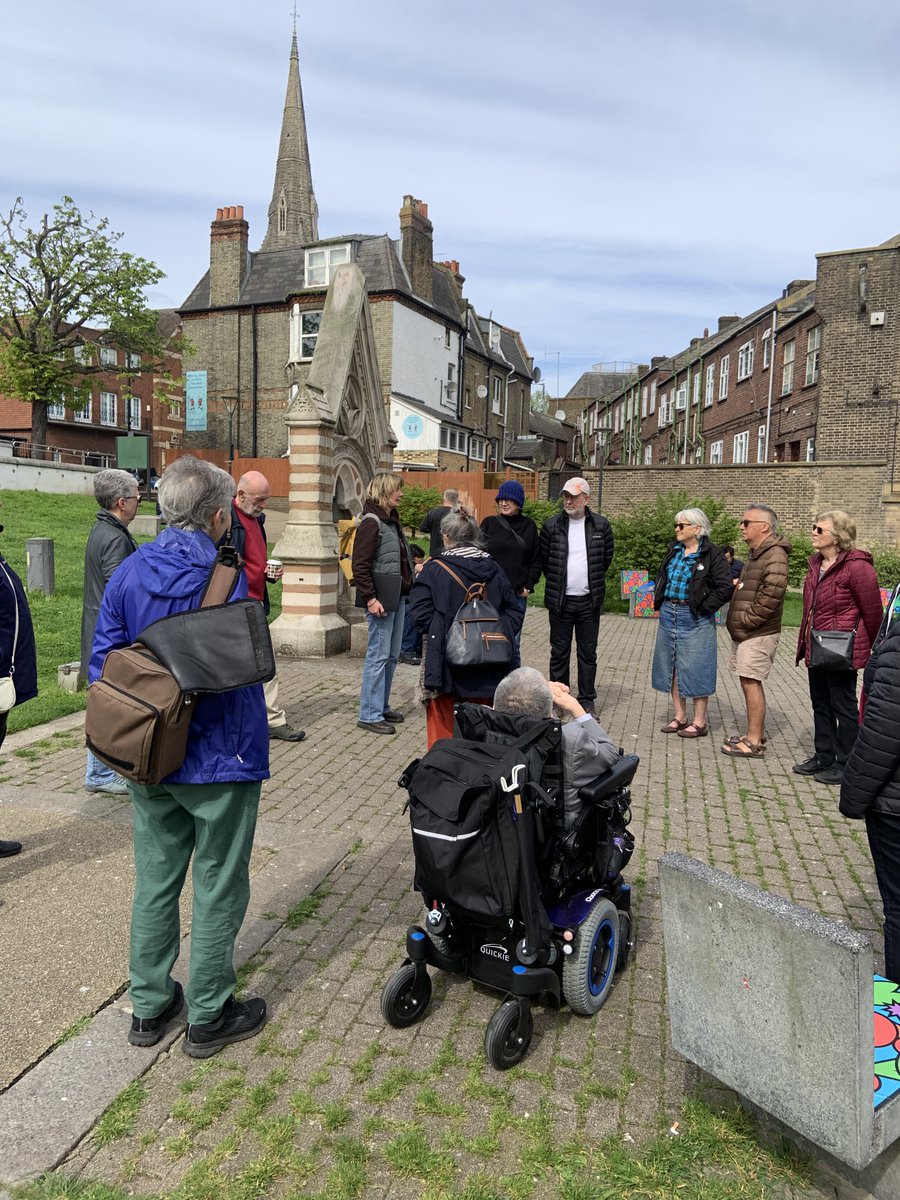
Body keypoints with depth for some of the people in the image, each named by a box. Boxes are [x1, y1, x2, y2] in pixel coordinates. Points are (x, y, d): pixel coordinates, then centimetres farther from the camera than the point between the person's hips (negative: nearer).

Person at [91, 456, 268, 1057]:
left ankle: (150, 1006, 34)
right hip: (218, 760, -5)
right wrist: (250, 748, -4)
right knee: (218, 889, 11)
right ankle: (209, 1017, 25)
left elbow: (103, 662, 1)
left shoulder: (128, 572, -2)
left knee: (155, 881, 20)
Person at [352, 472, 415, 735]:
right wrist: (370, 599, -21)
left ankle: (381, 706, 26)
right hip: (381, 599, -9)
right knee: (379, 655, -4)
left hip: (398, 596, 9)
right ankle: (370, 715, 5)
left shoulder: (392, 521, 15)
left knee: (392, 655, 15)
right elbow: (360, 566, -18)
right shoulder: (371, 523, -13)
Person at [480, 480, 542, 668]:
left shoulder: (529, 526, 7)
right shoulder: (489, 523, 4)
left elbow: (536, 560, 9)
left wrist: (528, 586, 0)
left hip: (518, 594, 1)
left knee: (514, 643, 2)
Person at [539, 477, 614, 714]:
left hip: (589, 601, 1)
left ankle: (586, 700, 18)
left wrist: (593, 582, 12)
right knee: (559, 652, 7)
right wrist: (555, 582, 9)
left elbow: (607, 557, 12)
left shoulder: (601, 525, 1)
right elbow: (542, 559, 8)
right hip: (560, 600, 0)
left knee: (588, 653, 8)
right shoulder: (551, 526, -2)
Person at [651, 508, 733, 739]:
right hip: (668, 614, 7)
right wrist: (660, 604, 10)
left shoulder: (712, 554, -10)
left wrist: (703, 607, -13)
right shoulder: (674, 551, 10)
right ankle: (680, 716, 22)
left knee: (696, 668, -1)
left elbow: (724, 588, -14)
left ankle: (700, 721, 10)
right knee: (672, 666, 11)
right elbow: (661, 577, 21)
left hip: (694, 618, -7)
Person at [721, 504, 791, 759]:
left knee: (750, 682, -8)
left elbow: (771, 595, -24)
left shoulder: (774, 555, -15)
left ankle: (754, 742, -2)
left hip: (758, 634, -10)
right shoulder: (756, 554, 18)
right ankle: (755, 734, 24)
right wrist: (737, 602, 10)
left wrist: (746, 619, -18)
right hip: (744, 633, 10)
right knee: (750, 682, 14)